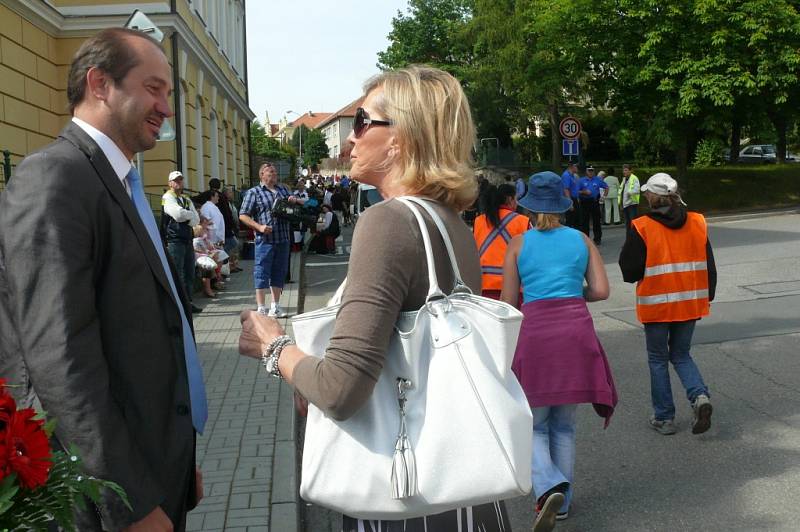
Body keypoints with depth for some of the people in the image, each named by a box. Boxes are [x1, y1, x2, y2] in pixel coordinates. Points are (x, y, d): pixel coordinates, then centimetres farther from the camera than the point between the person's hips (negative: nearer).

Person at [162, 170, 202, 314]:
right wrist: (190, 214, -2)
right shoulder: (168, 197, -3)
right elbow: (178, 214, -21)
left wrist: (185, 216, -9)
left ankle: (188, 303, 17)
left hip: (187, 240, 8)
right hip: (174, 241, -8)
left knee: (189, 273, 9)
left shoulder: (187, 200, 20)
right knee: (178, 275, -8)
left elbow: (196, 220, 9)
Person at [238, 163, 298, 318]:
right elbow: (243, 215, -3)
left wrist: (294, 201, 4)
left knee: (279, 273, 11)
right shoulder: (253, 192, 1)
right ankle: (261, 309, 0)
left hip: (283, 239, 6)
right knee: (262, 274, -4)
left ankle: (275, 306, 22)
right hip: (265, 240, -6)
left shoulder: (283, 189, 18)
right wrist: (259, 227, -16)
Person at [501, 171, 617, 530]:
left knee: (534, 425, 9)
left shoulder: (518, 244, 2)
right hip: (577, 331, 2)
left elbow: (509, 303, 2)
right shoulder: (581, 240, 7)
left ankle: (550, 487, -15)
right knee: (564, 425, 16)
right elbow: (601, 291, 2)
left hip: (535, 333, -2)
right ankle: (561, 502, 21)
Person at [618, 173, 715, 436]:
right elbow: (709, 266, 7)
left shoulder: (641, 228, -13)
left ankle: (664, 417, 16)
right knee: (681, 355, 19)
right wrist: (707, 297, 18)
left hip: (657, 305, -4)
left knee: (658, 359, 11)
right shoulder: (697, 223, 1)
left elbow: (629, 270, -10)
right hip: (690, 303, 4)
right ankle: (700, 396, -6)